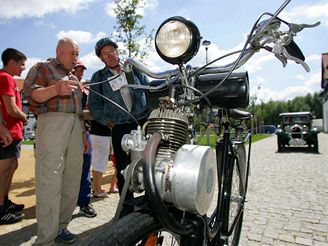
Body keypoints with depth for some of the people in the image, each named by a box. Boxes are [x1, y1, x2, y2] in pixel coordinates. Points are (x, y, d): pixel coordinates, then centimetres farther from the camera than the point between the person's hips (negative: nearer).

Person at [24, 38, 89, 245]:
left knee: (72, 181, 3)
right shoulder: (42, 68, 12)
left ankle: (61, 226, 14)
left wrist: (84, 134, 22)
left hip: (76, 127, 7)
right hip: (53, 121, -6)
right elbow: (29, 92, -6)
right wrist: (55, 89, -24)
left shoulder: (74, 78, 31)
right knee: (50, 181, -11)